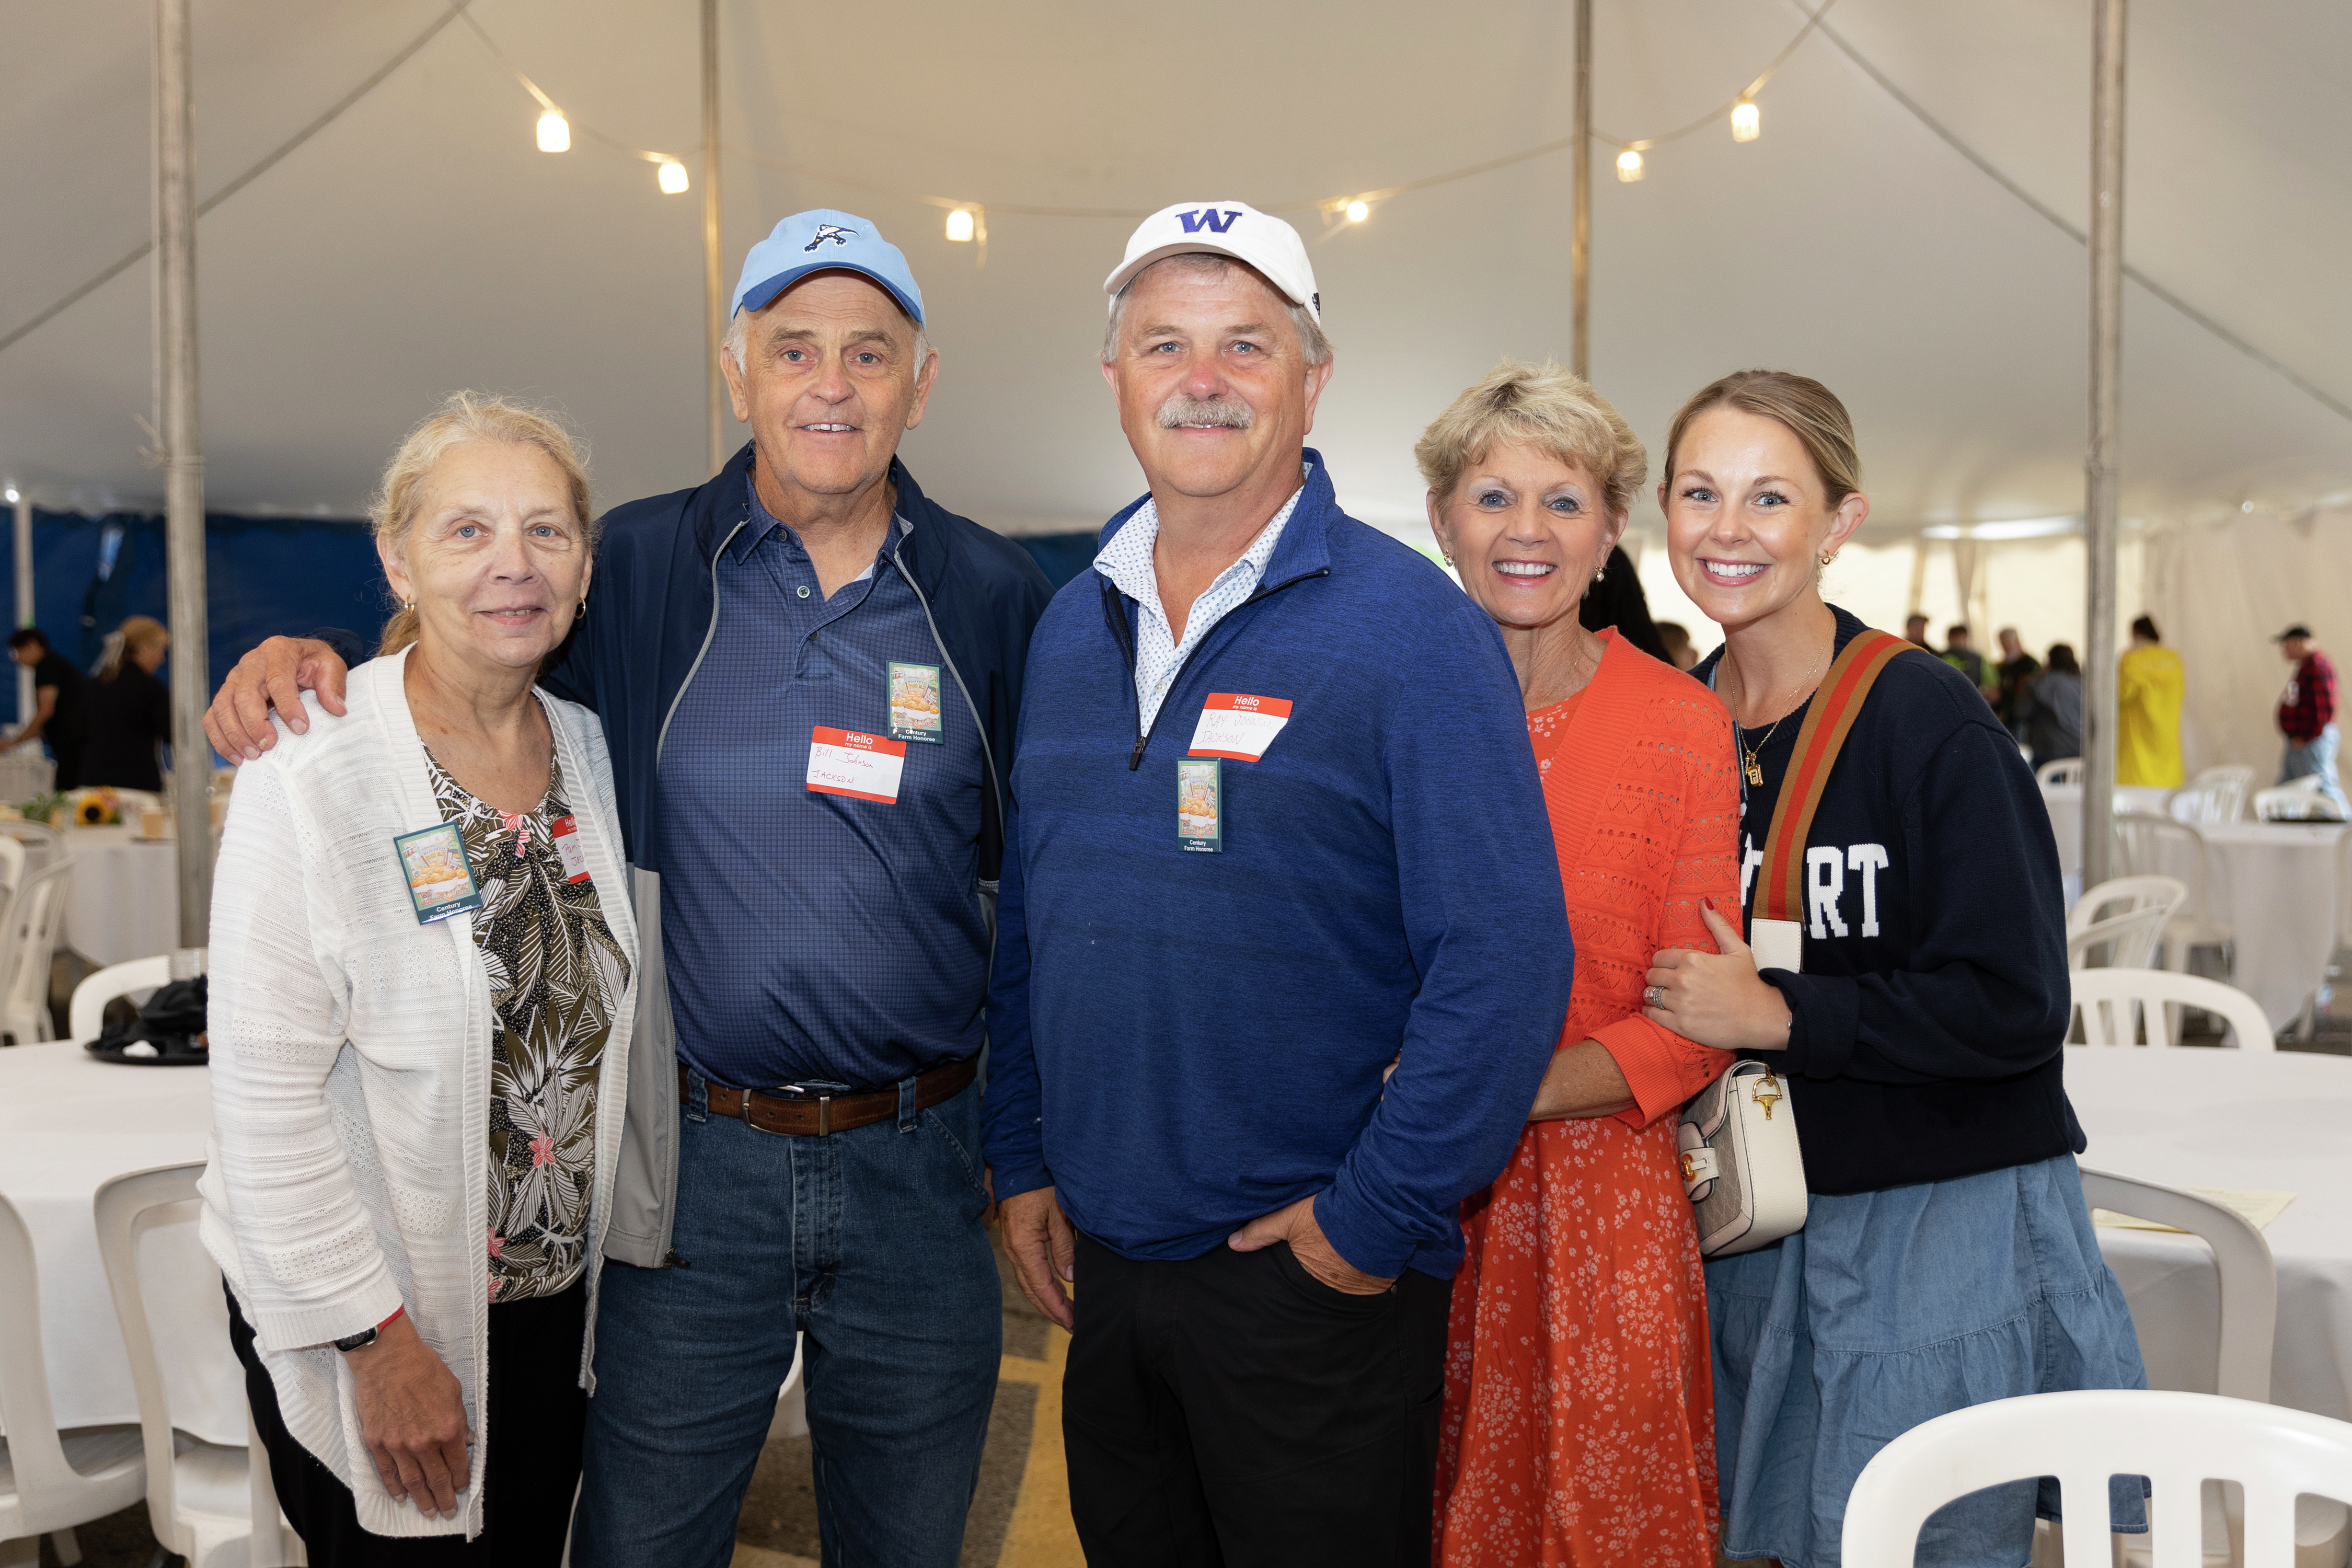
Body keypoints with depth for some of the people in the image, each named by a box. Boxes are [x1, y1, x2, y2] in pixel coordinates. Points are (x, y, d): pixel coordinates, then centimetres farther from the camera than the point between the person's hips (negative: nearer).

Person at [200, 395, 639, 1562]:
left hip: (553, 1297, 6)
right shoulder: (309, 776, -18)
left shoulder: (592, 750, 1)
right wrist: (379, 1340, -17)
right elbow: (265, 1099, -19)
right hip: (359, 1314, -5)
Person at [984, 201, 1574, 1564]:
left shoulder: (1410, 628, -12)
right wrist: (1025, 1159, 8)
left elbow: (1504, 962, -17)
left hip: (1318, 1277, -5)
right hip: (1098, 1261, 6)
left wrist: (1375, 1220, -16)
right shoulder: (1070, 628, 6)